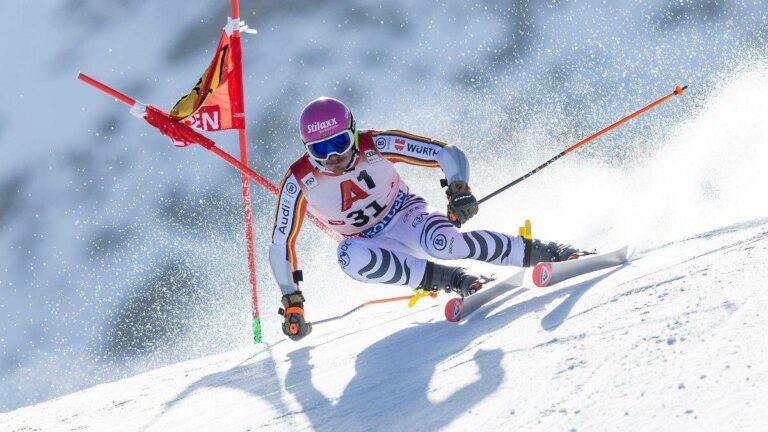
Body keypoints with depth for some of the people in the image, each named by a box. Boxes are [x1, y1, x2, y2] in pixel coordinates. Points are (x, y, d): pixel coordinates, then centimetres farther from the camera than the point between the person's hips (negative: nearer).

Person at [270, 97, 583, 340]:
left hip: (406, 216, -1)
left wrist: (459, 188, -38)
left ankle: (551, 252, -28)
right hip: (373, 245, 2)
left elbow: (448, 153, -19)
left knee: (442, 241, -38)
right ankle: (454, 279, -32)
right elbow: (281, 245, -10)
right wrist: (292, 301, -17)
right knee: (349, 255, -36)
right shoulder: (299, 181, -18)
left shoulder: (376, 145, -21)